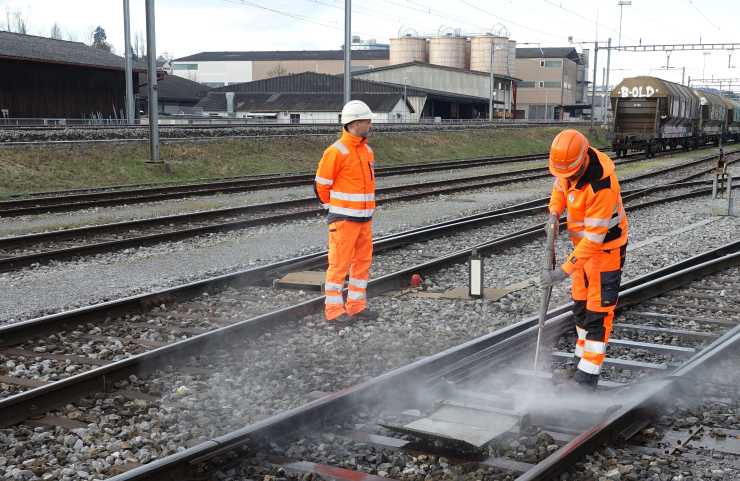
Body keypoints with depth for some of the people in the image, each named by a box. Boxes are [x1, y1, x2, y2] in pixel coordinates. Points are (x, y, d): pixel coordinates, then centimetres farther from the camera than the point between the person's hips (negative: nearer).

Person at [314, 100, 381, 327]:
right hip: (344, 220, -8)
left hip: (364, 219, 8)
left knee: (363, 261, 12)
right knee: (339, 264, -3)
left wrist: (367, 209, 17)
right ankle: (334, 310, 4)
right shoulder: (336, 151, -14)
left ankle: (357, 306, 22)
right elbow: (321, 185, -8)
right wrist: (335, 208, 3)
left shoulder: (367, 150, 12)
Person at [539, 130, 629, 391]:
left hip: (605, 249, -9)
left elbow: (594, 238, -33)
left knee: (598, 311, -5)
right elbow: (560, 187, 12)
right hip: (585, 244, 9)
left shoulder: (602, 186, -35)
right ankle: (581, 363, 33)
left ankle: (587, 377, 1)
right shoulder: (570, 161, -10)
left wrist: (564, 271, -33)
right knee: (581, 306, 18)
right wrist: (554, 212, -8)